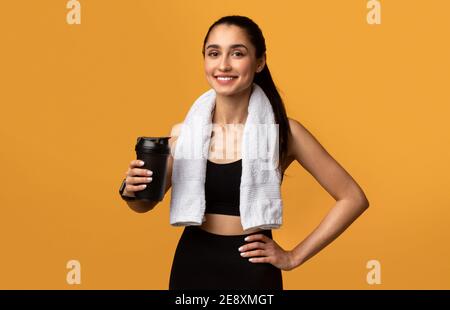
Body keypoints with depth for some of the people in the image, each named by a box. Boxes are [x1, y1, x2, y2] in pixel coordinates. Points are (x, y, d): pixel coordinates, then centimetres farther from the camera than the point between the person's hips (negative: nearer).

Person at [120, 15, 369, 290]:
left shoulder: (283, 132, -10)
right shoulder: (184, 133, -4)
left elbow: (353, 199, -4)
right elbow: (145, 204, 9)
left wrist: (294, 257, -5)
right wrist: (132, 191, -14)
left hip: (253, 270, -2)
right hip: (192, 267, 3)